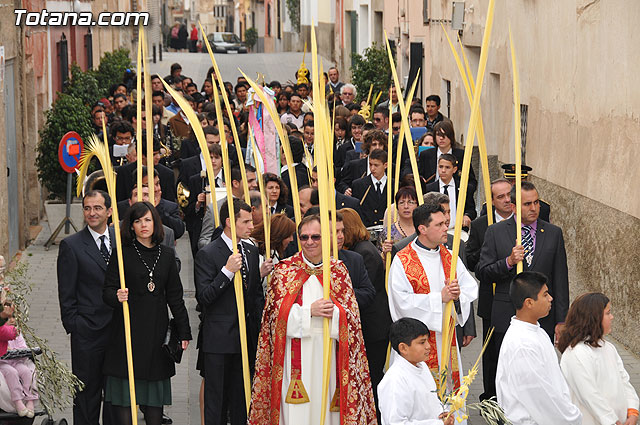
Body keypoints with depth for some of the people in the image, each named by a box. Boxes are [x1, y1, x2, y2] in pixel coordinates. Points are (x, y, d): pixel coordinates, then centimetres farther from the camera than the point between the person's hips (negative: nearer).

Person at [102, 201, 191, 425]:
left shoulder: (166, 254, 10)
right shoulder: (122, 253, -1)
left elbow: (175, 296, 12)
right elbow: (108, 290, -2)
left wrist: (183, 331, 9)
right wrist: (117, 297, -26)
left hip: (157, 328, 3)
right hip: (128, 328, -3)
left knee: (155, 393, 6)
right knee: (124, 389, -4)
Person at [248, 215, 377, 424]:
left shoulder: (338, 270, 9)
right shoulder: (284, 270, 4)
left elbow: (351, 314, 5)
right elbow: (276, 312, -3)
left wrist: (334, 312, -16)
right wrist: (309, 311, -16)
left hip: (328, 350, 2)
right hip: (297, 350, -2)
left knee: (327, 407, 1)